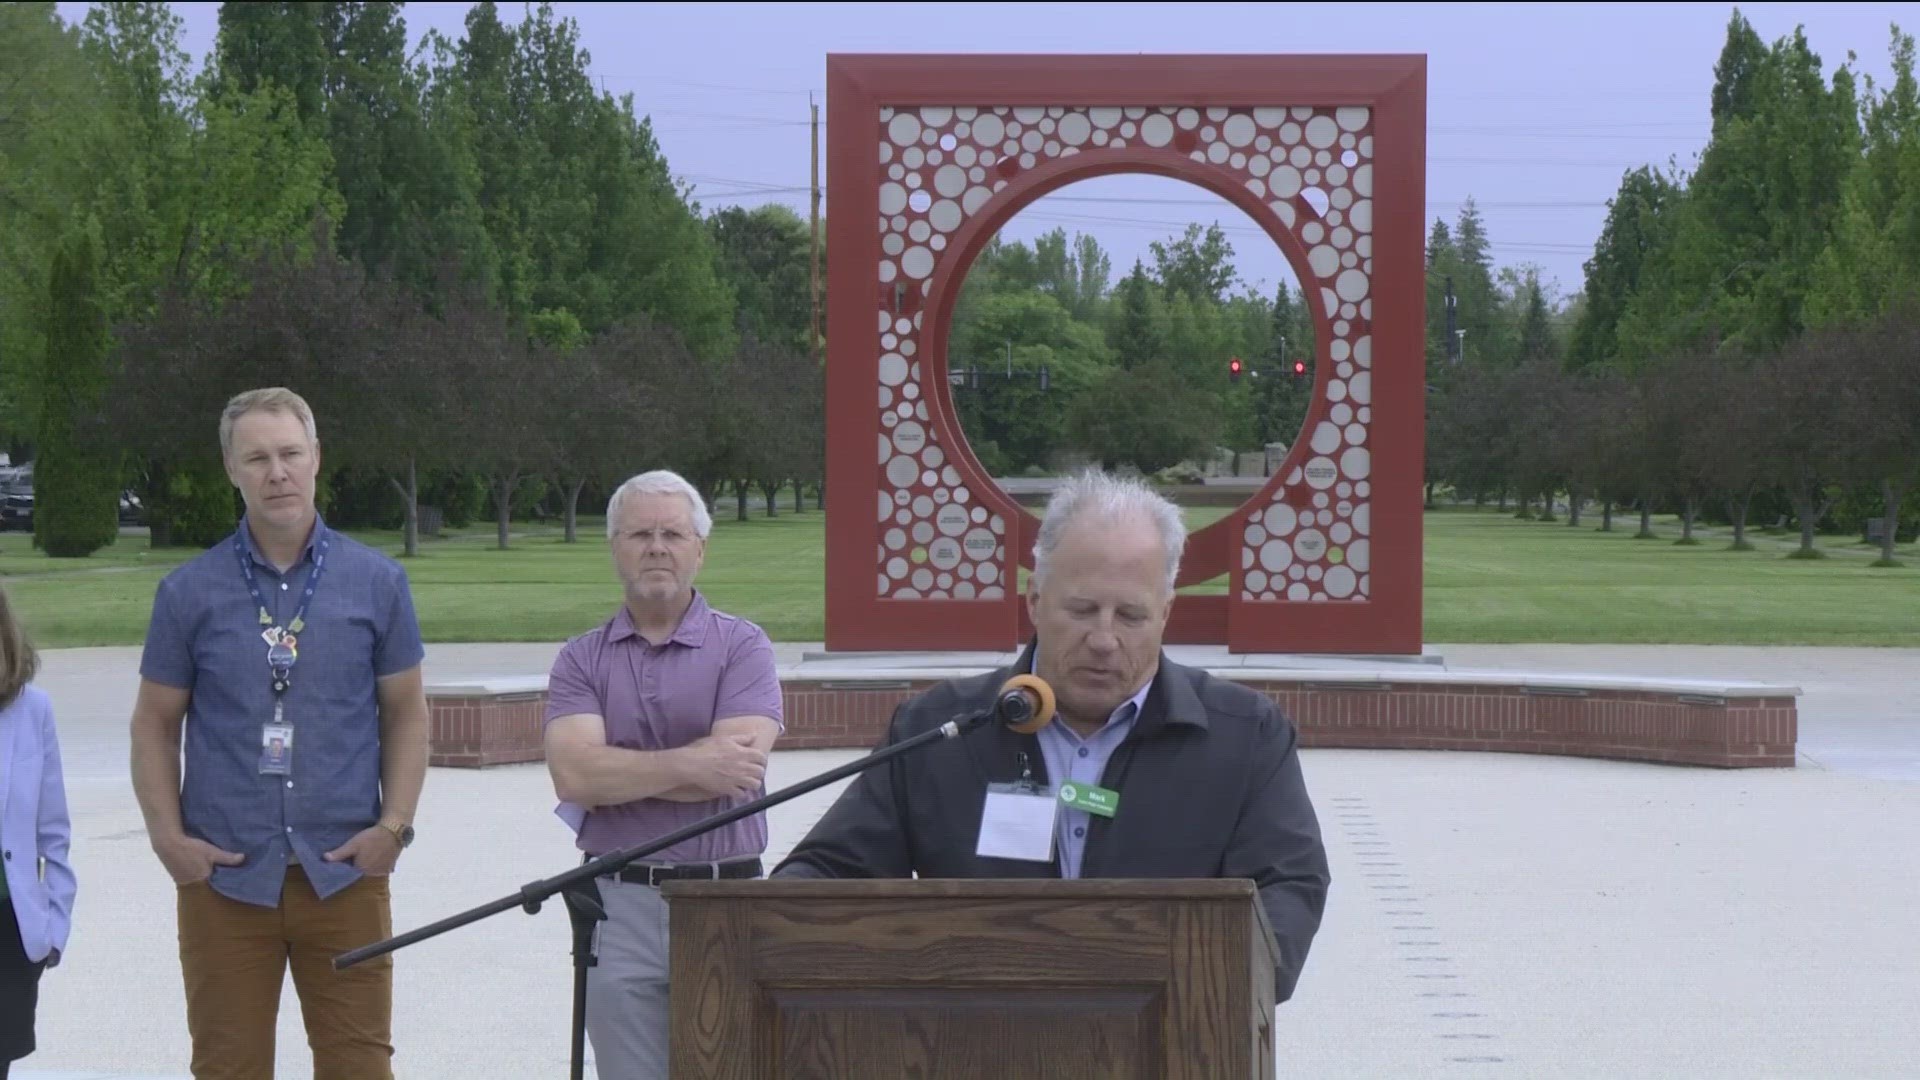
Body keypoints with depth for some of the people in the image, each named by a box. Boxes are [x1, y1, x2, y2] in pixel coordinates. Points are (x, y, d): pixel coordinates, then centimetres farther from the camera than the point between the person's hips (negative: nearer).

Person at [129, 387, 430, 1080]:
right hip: (223, 877, 0)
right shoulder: (188, 592, 4)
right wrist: (167, 836, -4)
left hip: (346, 874, 0)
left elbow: (406, 712, 8)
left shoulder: (377, 582, 5)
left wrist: (394, 825, -3)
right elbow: (155, 723, 7)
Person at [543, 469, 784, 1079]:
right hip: (620, 906, 2)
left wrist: (618, 774, -7)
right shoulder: (581, 659, 8)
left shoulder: (741, 646, 2)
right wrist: (688, 763, -12)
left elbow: (739, 770, -13)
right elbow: (573, 774, -8)